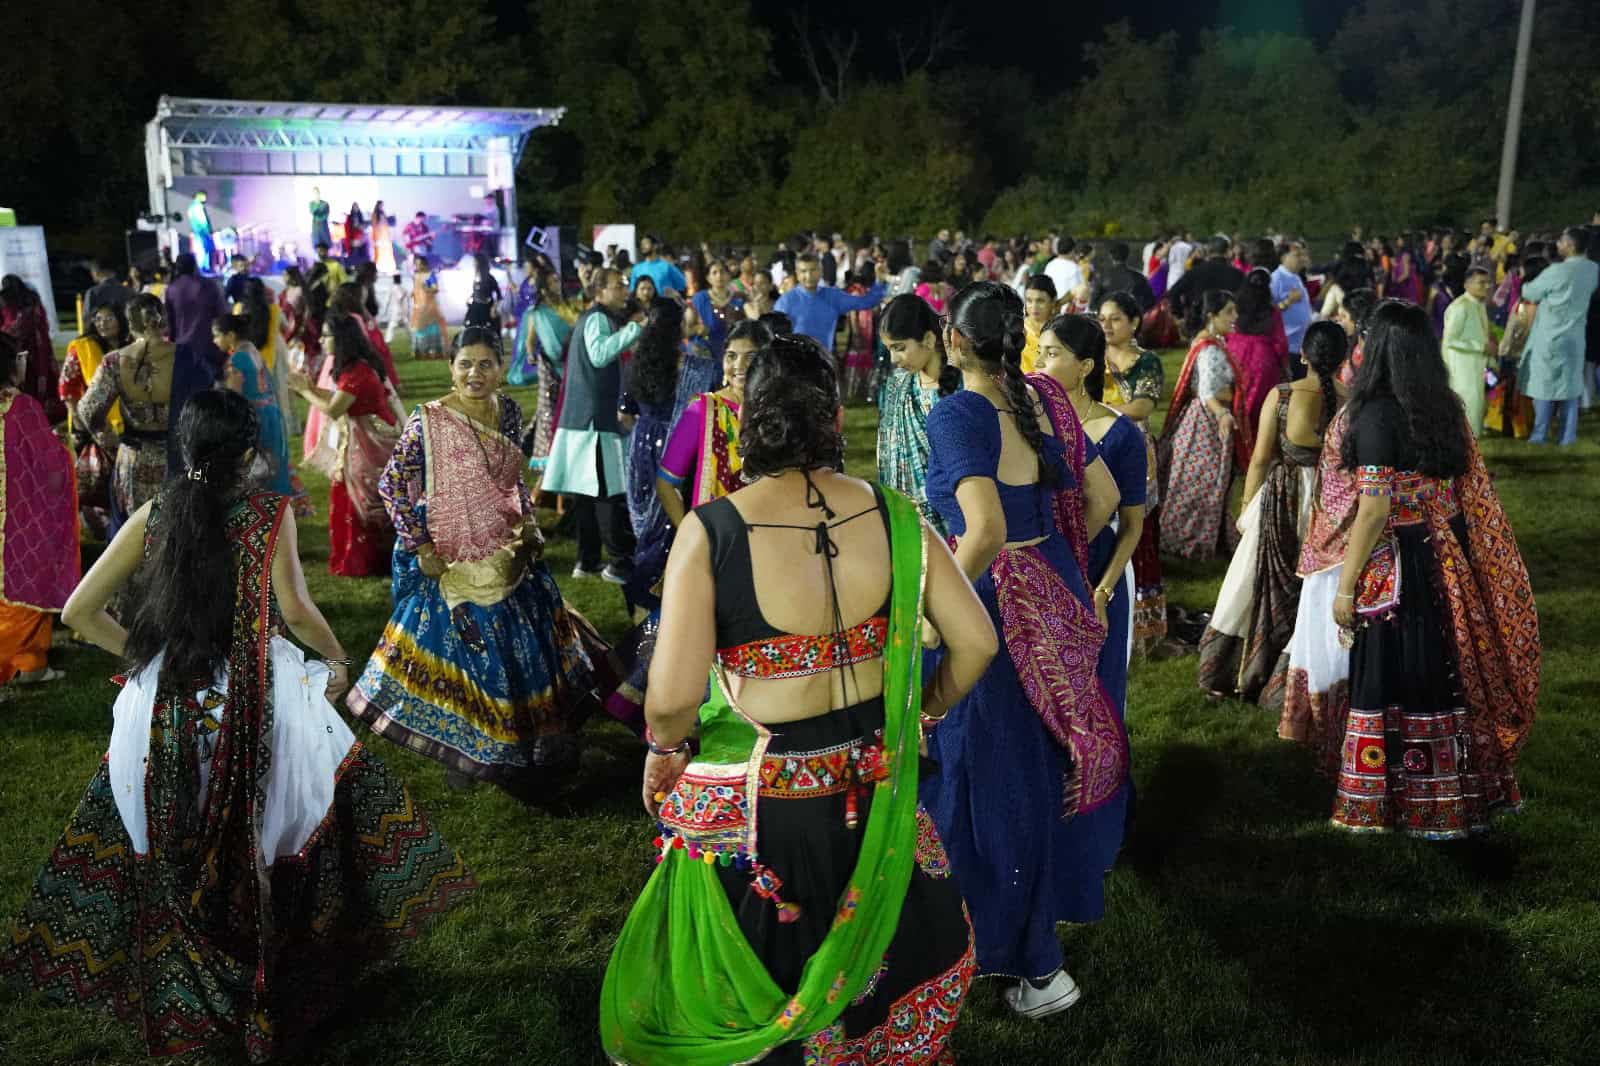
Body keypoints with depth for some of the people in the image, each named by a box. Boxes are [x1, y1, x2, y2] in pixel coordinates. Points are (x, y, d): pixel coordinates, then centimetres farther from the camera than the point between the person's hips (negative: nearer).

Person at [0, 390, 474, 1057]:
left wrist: (143, 654, 18)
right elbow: (296, 610, -5)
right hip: (257, 703, -2)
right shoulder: (270, 512, -5)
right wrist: (337, 659, 12)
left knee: (172, 856, 20)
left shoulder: (153, 516, 4)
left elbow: (78, 614, 5)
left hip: (164, 709, 3)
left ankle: (177, 997, 34)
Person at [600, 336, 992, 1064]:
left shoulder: (711, 530, -20)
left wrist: (663, 748, -2)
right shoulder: (892, 515, -9)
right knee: (898, 950, 29)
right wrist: (926, 713, 14)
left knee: (754, 984, 22)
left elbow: (673, 696, -24)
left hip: (754, 797, -3)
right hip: (870, 783, 3)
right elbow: (975, 642, -4)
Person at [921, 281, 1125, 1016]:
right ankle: (1055, 892, 44)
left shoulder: (956, 414, -18)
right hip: (1057, 602, 7)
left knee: (994, 773, 7)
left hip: (998, 605, -7)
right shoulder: (1042, 405, 3)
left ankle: (1038, 965, 18)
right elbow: (1104, 497, 10)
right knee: (1044, 759, 23)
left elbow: (986, 530, -31)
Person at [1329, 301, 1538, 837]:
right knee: (1442, 676, 16)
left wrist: (1346, 586, -14)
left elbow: (1375, 511, -19)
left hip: (1395, 569, -7)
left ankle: (1408, 804, 14)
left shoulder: (1377, 415, -16)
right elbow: (1469, 496, 11)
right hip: (1447, 564, 7)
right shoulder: (1448, 410, 5)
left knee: (1396, 683, 4)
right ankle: (1455, 795, 29)